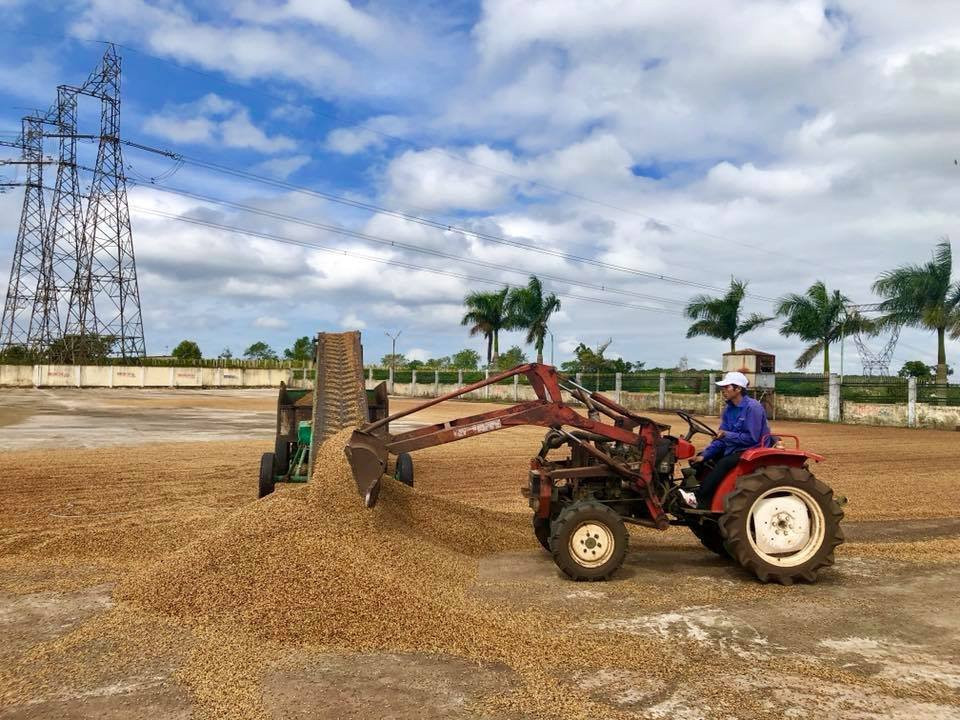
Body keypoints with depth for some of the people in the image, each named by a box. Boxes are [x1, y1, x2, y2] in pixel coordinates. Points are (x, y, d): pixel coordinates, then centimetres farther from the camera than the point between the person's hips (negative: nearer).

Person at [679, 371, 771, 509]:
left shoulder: (753, 407, -18)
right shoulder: (729, 408, 5)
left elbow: (752, 438, -22)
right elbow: (721, 437, 5)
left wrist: (726, 435, -24)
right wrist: (704, 455, -6)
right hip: (733, 448, 9)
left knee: (723, 463, -32)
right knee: (699, 460, 1)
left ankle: (697, 497, -30)